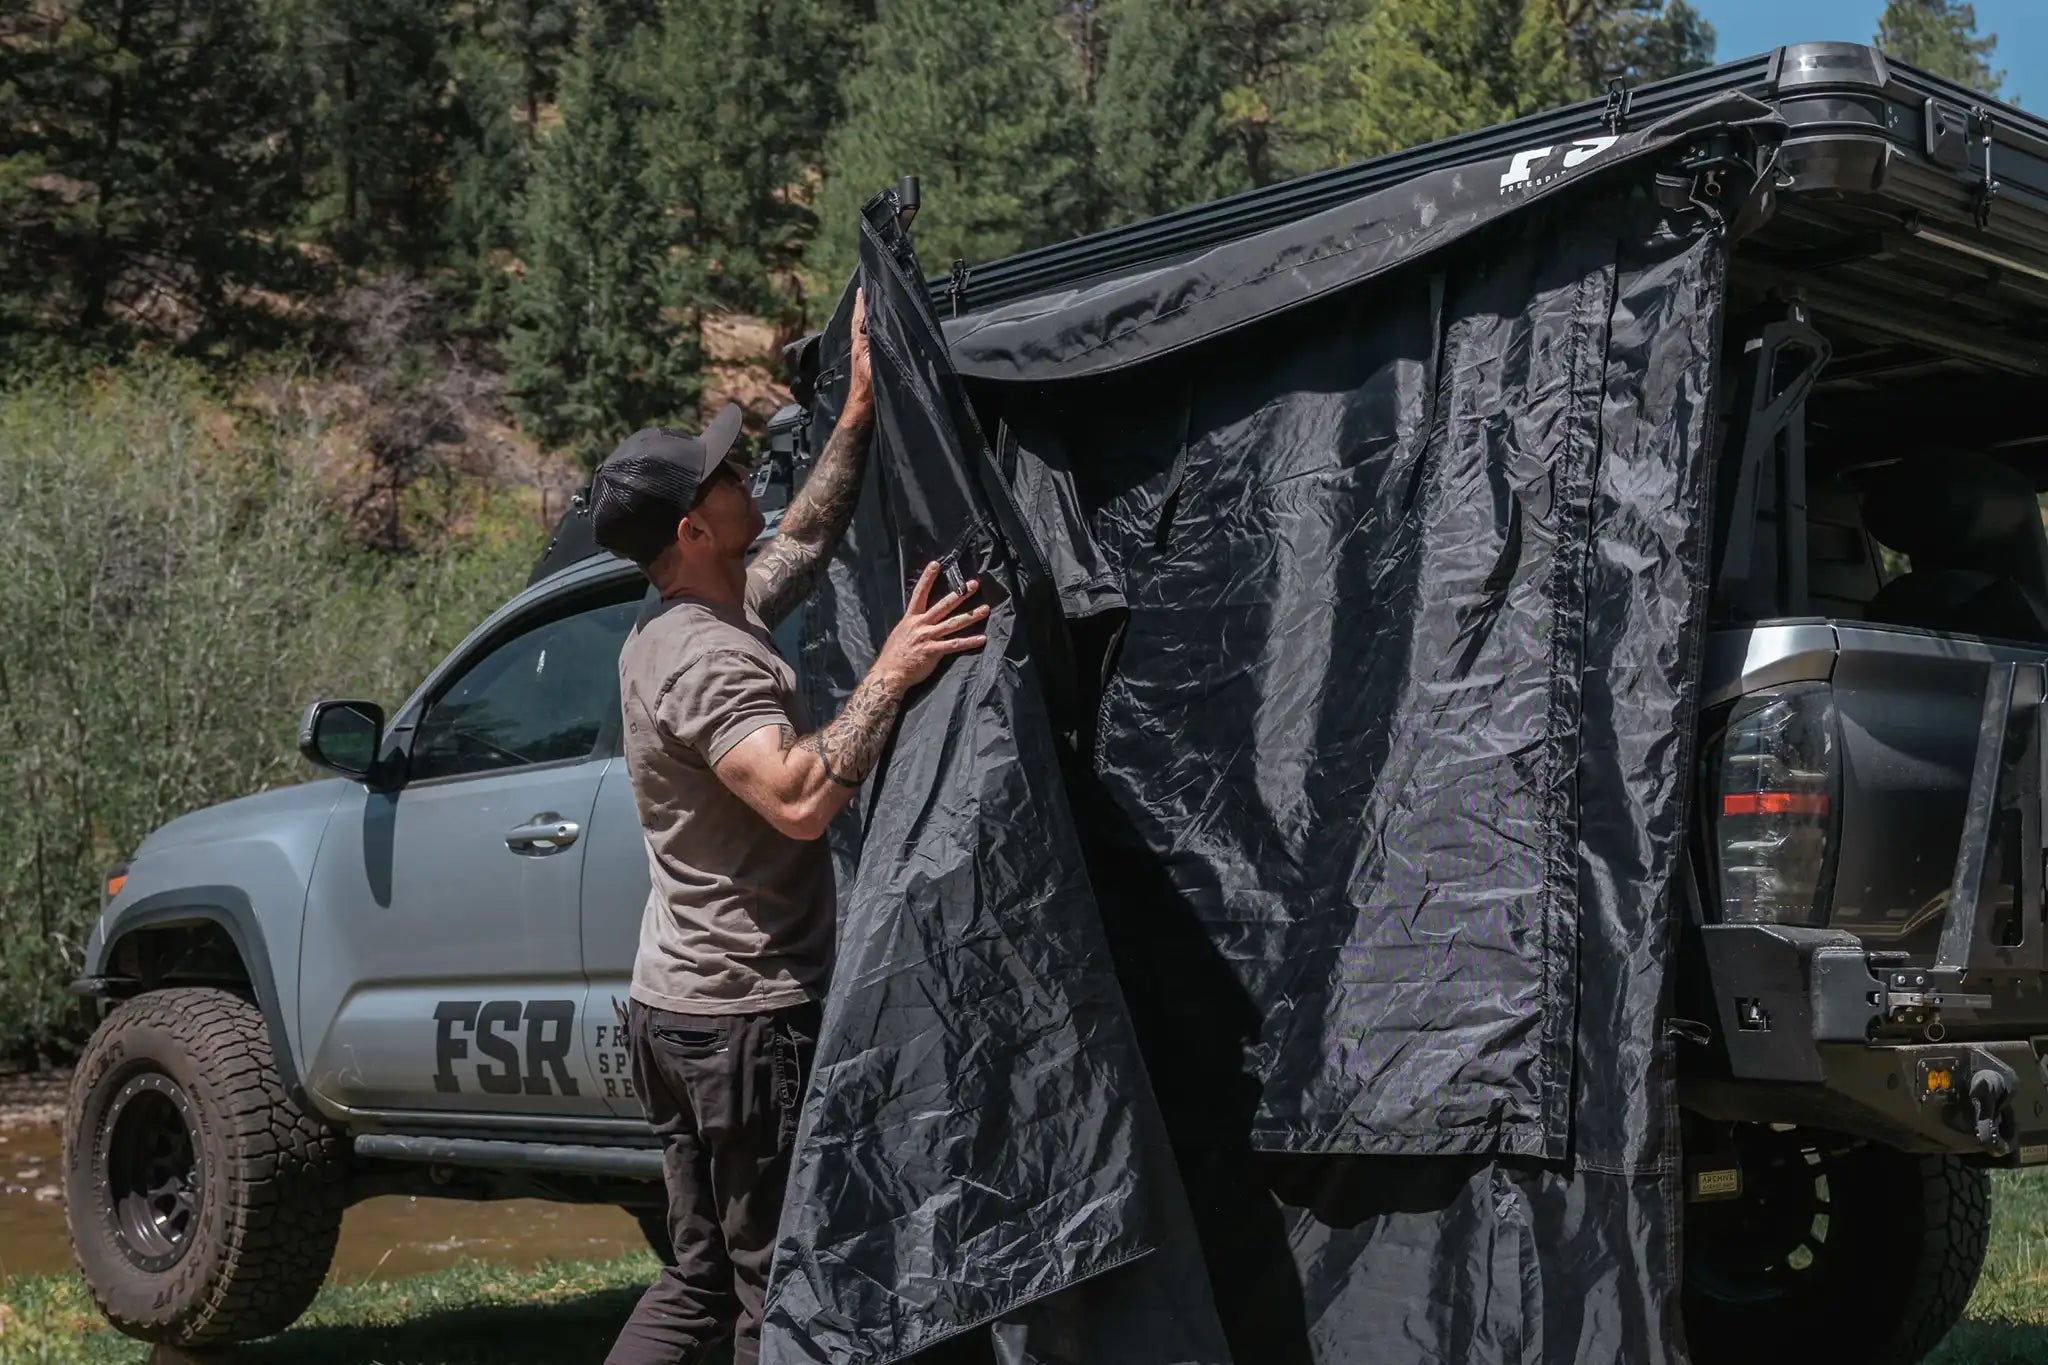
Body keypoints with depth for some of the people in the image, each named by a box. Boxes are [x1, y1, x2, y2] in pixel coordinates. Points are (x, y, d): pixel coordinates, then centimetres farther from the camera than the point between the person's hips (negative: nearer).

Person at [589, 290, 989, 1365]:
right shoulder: (710, 661, -19)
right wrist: (891, 674, -27)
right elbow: (801, 801, -34)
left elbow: (805, 540, 24)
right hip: (750, 1018, -10)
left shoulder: (676, 634, 12)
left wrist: (861, 410, 20)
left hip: (673, 1001, 10)